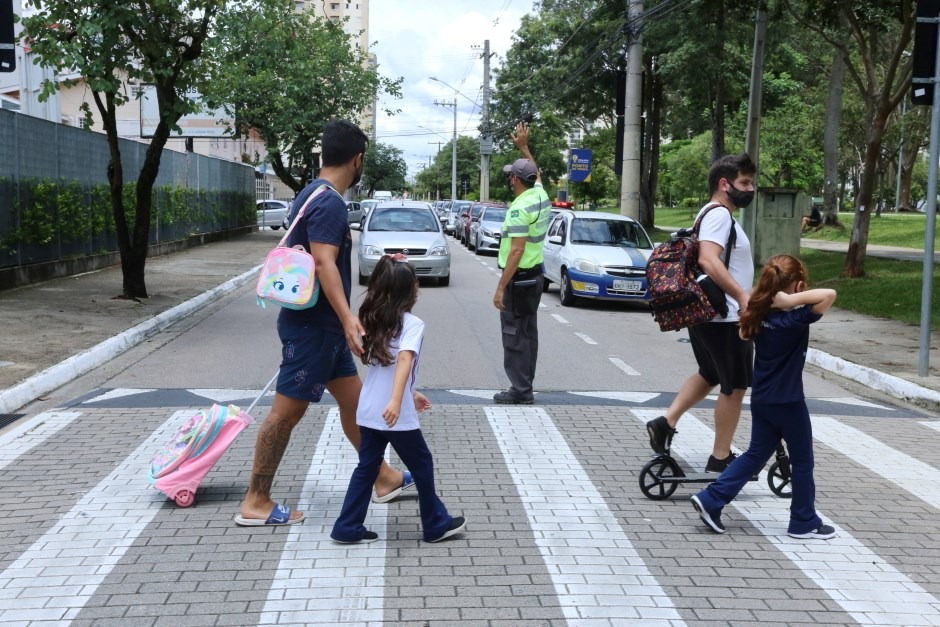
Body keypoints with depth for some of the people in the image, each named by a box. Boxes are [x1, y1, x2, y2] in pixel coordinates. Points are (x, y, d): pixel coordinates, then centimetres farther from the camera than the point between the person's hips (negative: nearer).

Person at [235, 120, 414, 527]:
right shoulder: (329, 203, -18)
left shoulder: (314, 195, 13)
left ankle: (384, 479, 29)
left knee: (353, 399, 17)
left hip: (321, 325, 10)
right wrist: (348, 319, -39)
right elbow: (323, 263, -29)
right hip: (312, 326, -10)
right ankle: (255, 503, 5)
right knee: (286, 412, -3)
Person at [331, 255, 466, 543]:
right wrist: (397, 401, -38)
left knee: (367, 467, 15)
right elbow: (404, 360, -28)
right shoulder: (412, 324, -12)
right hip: (394, 414, -7)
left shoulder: (375, 322, 11)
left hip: (368, 411, 7)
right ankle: (436, 524, 21)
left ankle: (348, 527, 16)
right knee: (422, 465, 10)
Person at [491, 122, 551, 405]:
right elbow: (535, 172, 30)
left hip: (519, 277, -9)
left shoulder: (520, 208, -19)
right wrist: (523, 146, 35)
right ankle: (525, 387, 18)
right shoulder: (540, 195, 5)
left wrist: (501, 287, -23)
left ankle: (520, 390, -4)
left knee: (515, 335, -5)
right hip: (535, 275, 9)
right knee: (528, 332, 13)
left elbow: (517, 250, -24)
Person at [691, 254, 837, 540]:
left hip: (760, 400, 7)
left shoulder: (759, 315, -1)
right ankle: (804, 522, 21)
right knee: (802, 461, 10)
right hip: (788, 403, -7)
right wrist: (792, 300, -31)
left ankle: (711, 500, 9)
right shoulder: (795, 319, -21)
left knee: (756, 455, 16)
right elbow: (829, 294, -33)